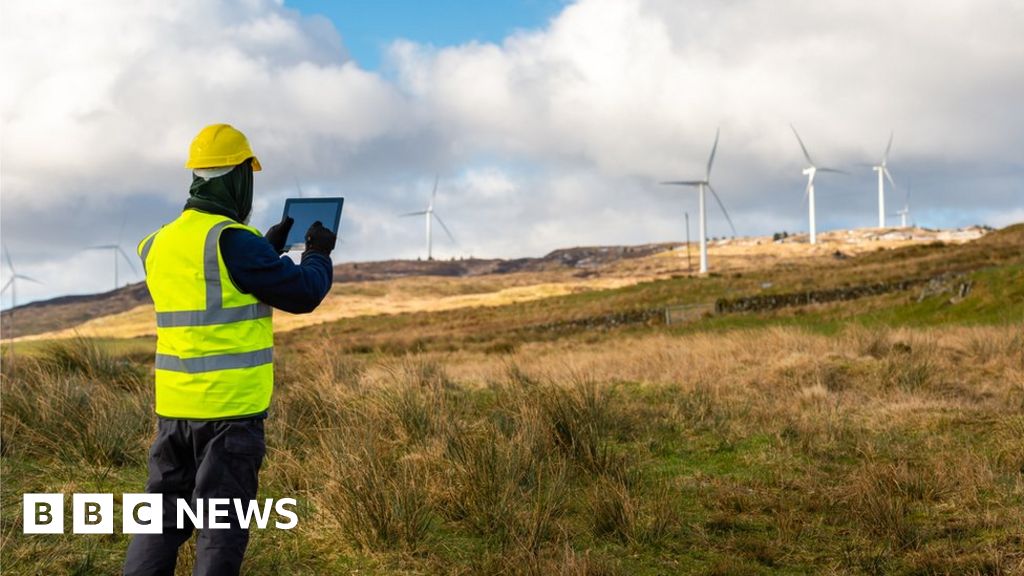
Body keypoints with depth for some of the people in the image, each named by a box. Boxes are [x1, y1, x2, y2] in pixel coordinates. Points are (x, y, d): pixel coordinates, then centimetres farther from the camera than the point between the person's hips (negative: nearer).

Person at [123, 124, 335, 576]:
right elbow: (303, 293, -11)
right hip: (231, 408, -7)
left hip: (174, 406, 7)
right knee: (222, 526, 2)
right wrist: (318, 254, 9)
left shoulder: (159, 246, 9)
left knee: (162, 519, 13)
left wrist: (269, 248, 26)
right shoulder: (232, 241, -15)